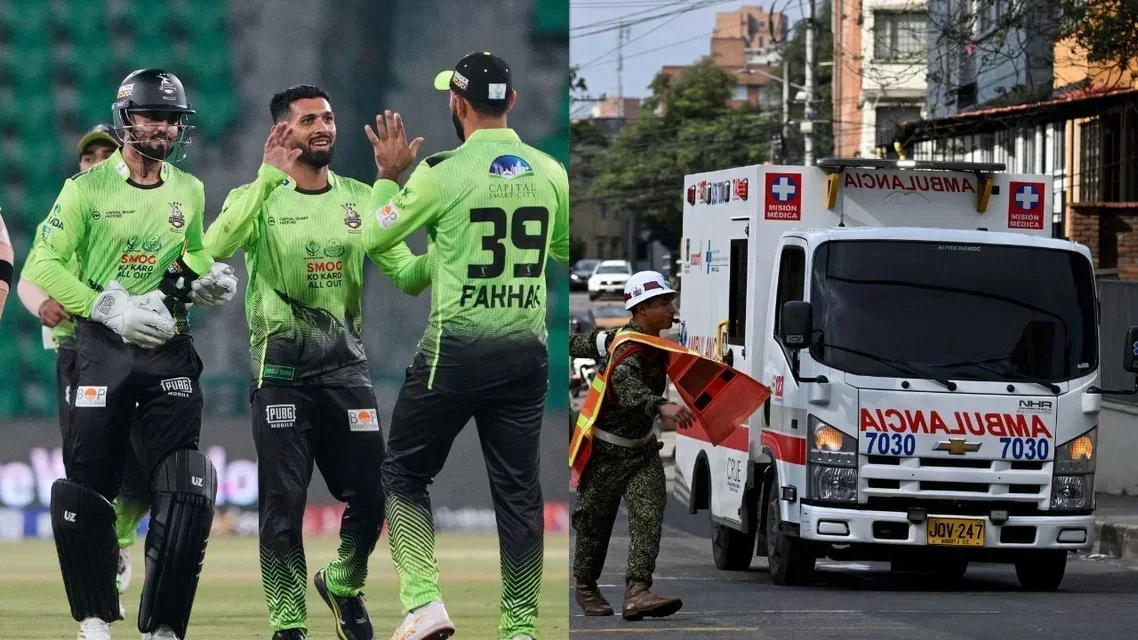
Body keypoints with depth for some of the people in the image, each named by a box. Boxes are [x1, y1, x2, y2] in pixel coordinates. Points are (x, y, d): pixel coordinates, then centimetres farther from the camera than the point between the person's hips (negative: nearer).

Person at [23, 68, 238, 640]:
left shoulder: (189, 192, 11)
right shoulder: (87, 188, -3)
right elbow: (43, 265, -8)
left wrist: (212, 279, 5)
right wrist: (110, 307, -18)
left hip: (170, 349, 3)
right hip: (103, 349, -3)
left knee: (184, 495, -9)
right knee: (84, 493, -3)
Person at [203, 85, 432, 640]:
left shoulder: (361, 199, 7)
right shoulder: (259, 198, -5)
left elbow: (406, 276, 4)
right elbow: (217, 248, -26)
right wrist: (270, 177, -34)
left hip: (345, 363, 3)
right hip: (282, 366, -3)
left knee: (371, 494, 2)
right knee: (283, 503, -4)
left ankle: (343, 583, 30)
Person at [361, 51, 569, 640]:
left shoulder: (443, 173, -11)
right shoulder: (550, 172, 2)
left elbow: (375, 238, 1)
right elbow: (565, 250, 21)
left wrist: (389, 175, 14)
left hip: (456, 349, -4)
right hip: (526, 349, 4)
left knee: (404, 474, 9)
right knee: (518, 491, 9)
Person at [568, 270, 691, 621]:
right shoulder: (631, 349, -26)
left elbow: (587, 342, 18)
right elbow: (624, 384, -46)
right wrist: (661, 406, -58)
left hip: (642, 448, 8)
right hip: (606, 451, -8)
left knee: (649, 515, -12)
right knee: (595, 521, 8)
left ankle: (637, 592, -25)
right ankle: (585, 588, 31)